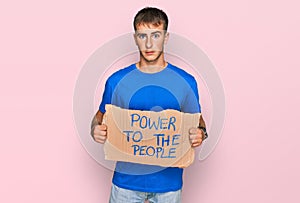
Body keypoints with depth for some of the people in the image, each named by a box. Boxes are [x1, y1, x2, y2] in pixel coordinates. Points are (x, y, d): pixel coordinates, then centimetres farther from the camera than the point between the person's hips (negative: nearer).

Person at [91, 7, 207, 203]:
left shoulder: (185, 81, -4)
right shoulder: (117, 81, -4)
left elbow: (197, 121, 6)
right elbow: (101, 116, 8)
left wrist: (200, 134, -16)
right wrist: (96, 129, -14)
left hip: (168, 180, 0)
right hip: (126, 179, 0)